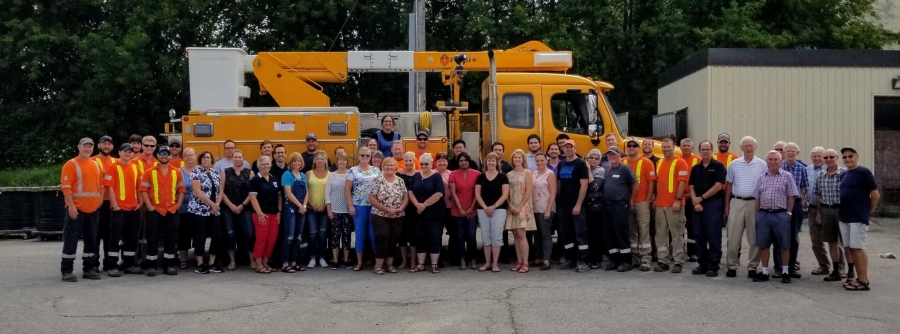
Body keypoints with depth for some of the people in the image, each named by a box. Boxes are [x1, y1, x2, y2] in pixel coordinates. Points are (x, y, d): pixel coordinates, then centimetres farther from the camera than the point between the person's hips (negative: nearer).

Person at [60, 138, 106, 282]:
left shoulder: (96, 165, 14)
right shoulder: (71, 164, -6)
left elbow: (101, 184, 22)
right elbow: (66, 186, -12)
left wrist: (101, 199, 10)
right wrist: (71, 205, -18)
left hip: (94, 209, 7)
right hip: (76, 209, -6)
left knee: (92, 240, 11)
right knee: (71, 240, -4)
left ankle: (89, 269, 19)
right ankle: (67, 271, 0)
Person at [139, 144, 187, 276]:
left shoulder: (177, 173, 7)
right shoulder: (149, 172, -1)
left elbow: (181, 190, 11)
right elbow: (143, 190, -3)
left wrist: (178, 205, 1)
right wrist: (149, 206, -9)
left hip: (172, 211, 3)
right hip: (155, 210, -2)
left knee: (171, 239, 6)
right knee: (153, 239, -1)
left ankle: (169, 265, 15)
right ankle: (150, 266, 7)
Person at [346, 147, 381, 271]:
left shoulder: (376, 170, 9)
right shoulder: (353, 171, 2)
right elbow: (347, 189, 0)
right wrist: (351, 205, -6)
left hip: (374, 206, 1)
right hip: (359, 206, -1)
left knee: (374, 233, 4)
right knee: (360, 234, 3)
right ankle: (359, 262, 10)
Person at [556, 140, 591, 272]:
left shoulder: (581, 164, -6)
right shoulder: (561, 165, 13)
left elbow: (584, 185, -12)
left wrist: (578, 204, -18)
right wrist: (557, 201, 10)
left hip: (576, 205, -7)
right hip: (563, 205, 7)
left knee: (580, 232, -6)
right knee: (565, 233, 10)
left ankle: (583, 261, -4)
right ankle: (570, 259, 21)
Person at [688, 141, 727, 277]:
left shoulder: (718, 166, -2)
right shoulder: (695, 168, 13)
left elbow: (718, 185, -11)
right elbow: (691, 186, 10)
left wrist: (702, 198, -9)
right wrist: (695, 201, -7)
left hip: (713, 204, -5)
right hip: (697, 205, 5)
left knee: (713, 236, -4)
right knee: (699, 235, 8)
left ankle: (713, 266, 1)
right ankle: (702, 264, 15)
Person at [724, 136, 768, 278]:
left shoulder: (762, 165, 1)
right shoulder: (734, 164, 6)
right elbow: (729, 185, 11)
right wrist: (727, 205, 8)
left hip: (754, 203, -1)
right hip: (736, 202, 1)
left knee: (754, 237, 4)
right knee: (733, 236, 2)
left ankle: (752, 267, 12)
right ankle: (732, 265, 9)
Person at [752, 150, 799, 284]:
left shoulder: (787, 176, 1)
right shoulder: (761, 178, 12)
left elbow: (791, 196, -1)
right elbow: (757, 198, 14)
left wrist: (788, 213, -6)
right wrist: (757, 214, 7)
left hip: (781, 214, -3)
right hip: (763, 214, 4)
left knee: (784, 245, 2)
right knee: (763, 245, 5)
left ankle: (785, 272, 11)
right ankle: (764, 272, 13)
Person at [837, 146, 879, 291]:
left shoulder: (864, 172, -8)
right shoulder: (843, 175, 13)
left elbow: (875, 195, -8)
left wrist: (869, 211, 0)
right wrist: (841, 211, 13)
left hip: (858, 217, -8)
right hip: (844, 217, 8)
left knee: (858, 248, -8)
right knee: (849, 248, 8)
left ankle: (864, 282, -4)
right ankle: (859, 278, 16)